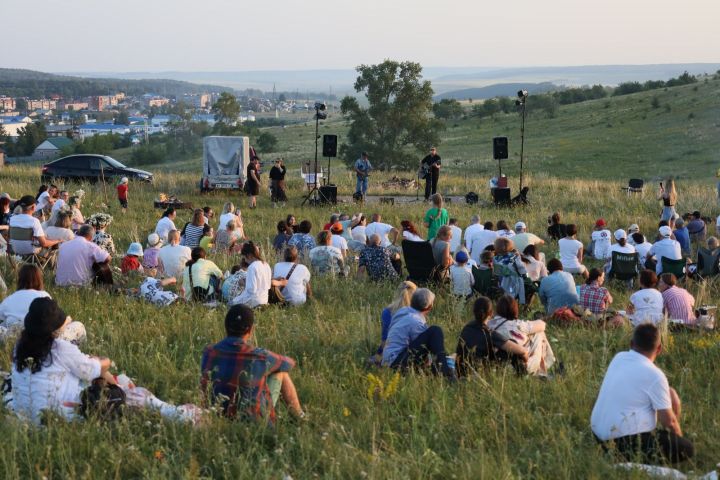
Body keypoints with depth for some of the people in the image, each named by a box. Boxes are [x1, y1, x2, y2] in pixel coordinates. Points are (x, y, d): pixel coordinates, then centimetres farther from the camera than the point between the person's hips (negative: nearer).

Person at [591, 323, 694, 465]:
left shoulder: (618, 358, 7)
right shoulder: (654, 375, -14)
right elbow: (668, 421, -10)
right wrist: (679, 439, 8)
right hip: (624, 441, -8)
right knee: (687, 448, -3)